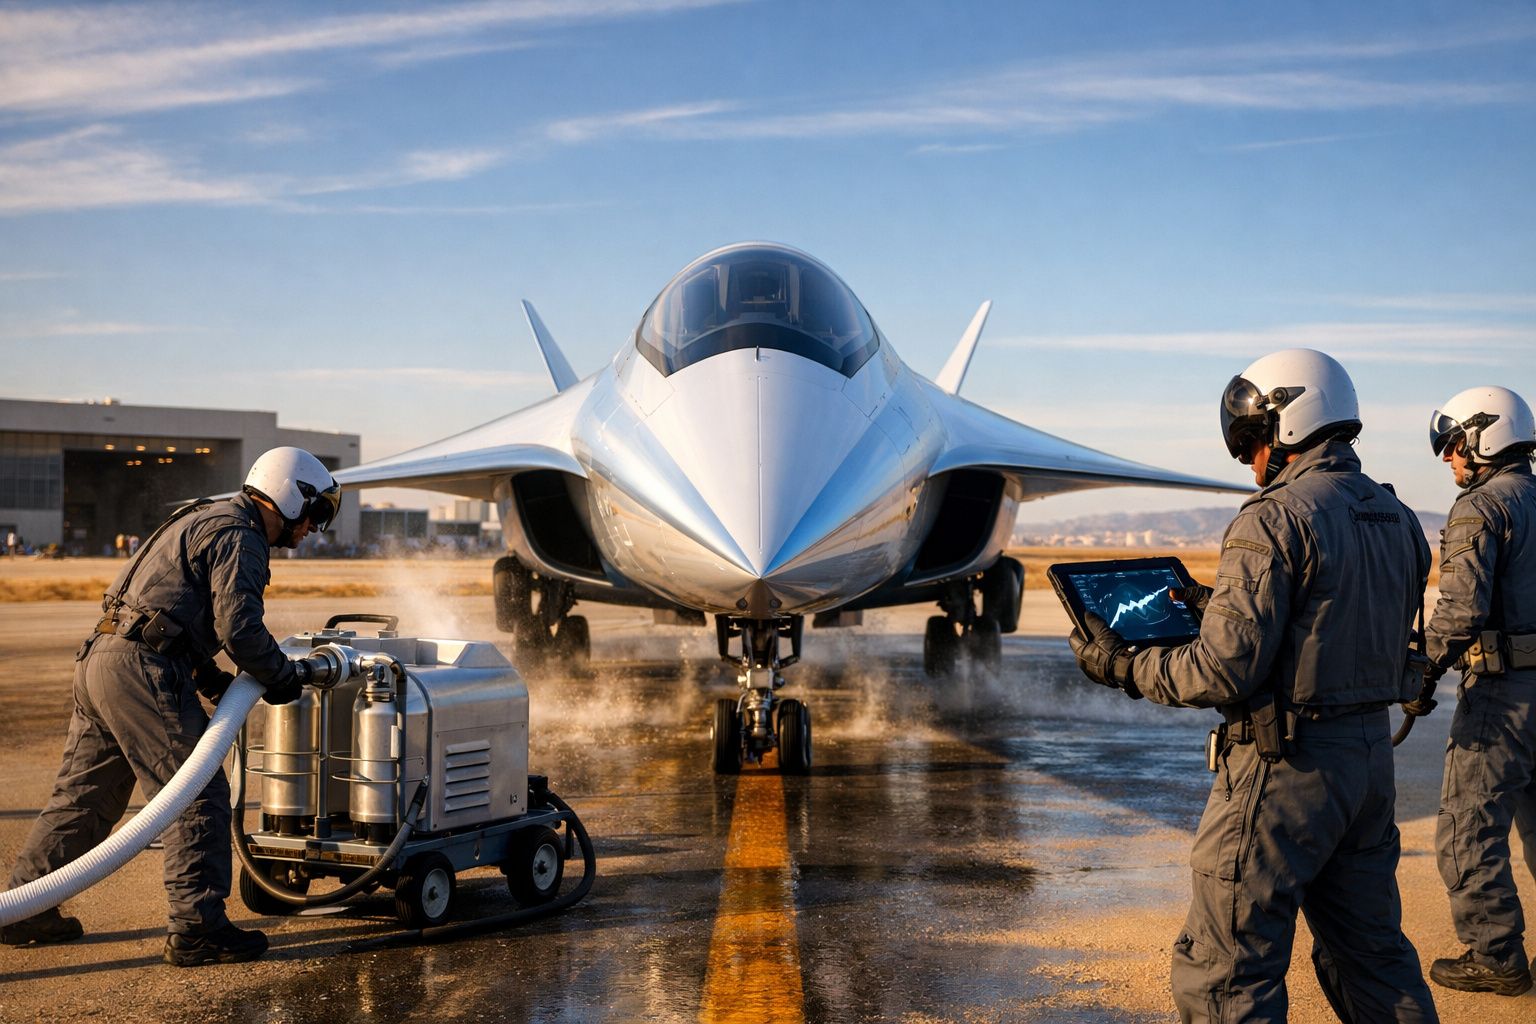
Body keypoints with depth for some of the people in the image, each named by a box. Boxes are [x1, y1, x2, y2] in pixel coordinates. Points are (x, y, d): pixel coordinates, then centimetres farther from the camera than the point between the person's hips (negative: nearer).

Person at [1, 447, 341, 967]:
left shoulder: (207, 520, 24)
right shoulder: (238, 537, -9)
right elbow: (239, 626, -18)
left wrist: (209, 678, 19)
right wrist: (284, 676, -3)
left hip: (100, 659, 10)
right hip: (141, 670, -10)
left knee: (85, 795, 18)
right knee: (199, 798, -5)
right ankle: (197, 928, -3)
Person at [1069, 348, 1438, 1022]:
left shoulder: (1273, 521, -16)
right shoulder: (1397, 519, 10)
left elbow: (1227, 672, -20)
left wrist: (1122, 666, -6)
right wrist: (1223, 606, 23)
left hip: (1284, 769, -9)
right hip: (1372, 751, 9)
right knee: (1371, 953, 20)